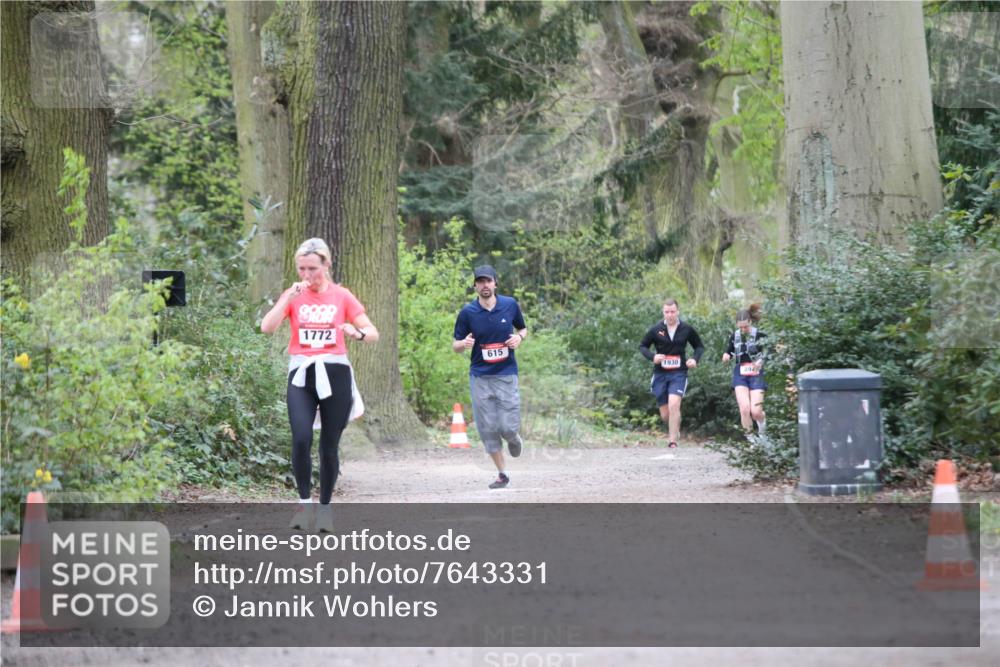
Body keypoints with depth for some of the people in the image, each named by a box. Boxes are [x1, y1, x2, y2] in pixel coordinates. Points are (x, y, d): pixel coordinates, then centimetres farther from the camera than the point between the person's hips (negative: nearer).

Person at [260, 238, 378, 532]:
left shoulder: (342, 296, 5)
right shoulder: (293, 296, 6)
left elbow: (373, 333, 3)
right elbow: (267, 327, -9)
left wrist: (358, 333, -19)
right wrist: (289, 297, -16)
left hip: (335, 374, 0)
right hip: (301, 375, 0)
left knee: (329, 446, 4)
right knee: (301, 439, -19)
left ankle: (325, 508, 16)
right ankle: (304, 502, -5)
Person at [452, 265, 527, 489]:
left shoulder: (510, 305, -1)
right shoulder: (467, 312, -4)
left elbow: (523, 329, 16)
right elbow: (455, 345, 2)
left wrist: (519, 337, -8)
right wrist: (464, 343, -21)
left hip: (506, 375, 0)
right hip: (480, 377, 0)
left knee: (508, 427, -7)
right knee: (488, 429, 0)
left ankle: (514, 438, 31)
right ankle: (502, 474, 14)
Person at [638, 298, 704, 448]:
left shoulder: (687, 329, 0)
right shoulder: (656, 329, -1)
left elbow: (699, 346, 14)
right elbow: (642, 346, 8)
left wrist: (695, 359, -5)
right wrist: (652, 356, -12)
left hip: (679, 374, -2)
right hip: (660, 374, 2)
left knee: (674, 405, -22)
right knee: (665, 414, 7)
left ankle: (673, 440, -17)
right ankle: (674, 430, 39)